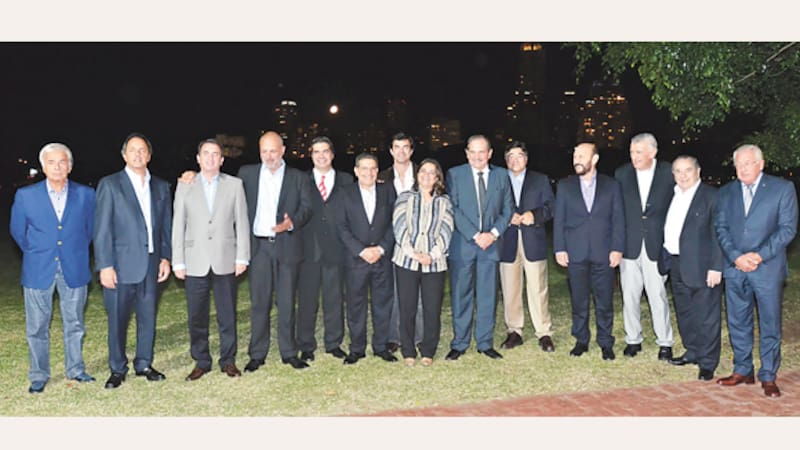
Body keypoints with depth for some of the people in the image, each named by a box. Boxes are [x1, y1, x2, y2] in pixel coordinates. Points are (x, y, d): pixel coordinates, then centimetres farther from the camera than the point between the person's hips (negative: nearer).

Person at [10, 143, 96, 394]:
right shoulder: (25, 195, -2)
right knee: (37, 327, 7)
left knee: (74, 324, 11)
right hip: (38, 270, -1)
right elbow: (17, 230, 9)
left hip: (74, 269, 1)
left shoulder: (85, 194, 0)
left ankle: (75, 370, 26)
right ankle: (38, 376, 20)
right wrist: (36, 254, 11)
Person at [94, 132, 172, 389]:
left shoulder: (160, 187, 11)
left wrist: (166, 257, 4)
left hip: (151, 265, 4)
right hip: (121, 265, -3)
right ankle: (118, 370, 20)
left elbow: (167, 225, 13)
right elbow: (102, 228, -6)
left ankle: (144, 364, 25)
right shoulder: (110, 185, -2)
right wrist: (105, 266, -10)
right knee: (117, 320, 5)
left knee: (148, 318, 10)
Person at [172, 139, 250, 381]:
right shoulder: (185, 186, 7)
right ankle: (201, 361, 20)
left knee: (227, 315, 6)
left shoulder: (234, 184, 5)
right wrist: (178, 262, 1)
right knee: (196, 317, 6)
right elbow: (178, 226, 6)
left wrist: (242, 257, -2)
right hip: (195, 263, 1)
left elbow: (242, 223, 3)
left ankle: (228, 360, 19)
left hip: (225, 261, 0)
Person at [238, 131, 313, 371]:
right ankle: (257, 354, 14)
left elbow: (307, 207, -2)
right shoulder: (246, 173, 10)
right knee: (259, 302, 4)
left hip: (288, 246, 0)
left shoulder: (298, 177, 8)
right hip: (258, 246, 0)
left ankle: (288, 352, 17)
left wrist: (292, 222, -20)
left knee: (287, 302, 6)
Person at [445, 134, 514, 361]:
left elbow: (507, 209, 8)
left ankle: (485, 343, 19)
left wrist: (493, 233, -7)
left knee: (487, 296, 7)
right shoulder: (454, 174, -1)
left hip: (490, 243, 2)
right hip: (462, 244, -2)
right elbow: (454, 210, -7)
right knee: (460, 296, 3)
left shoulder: (501, 175, 8)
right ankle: (459, 344, 14)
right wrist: (475, 236, -14)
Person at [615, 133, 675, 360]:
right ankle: (633, 339, 23)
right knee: (629, 296, 9)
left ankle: (665, 342, 17)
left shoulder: (669, 173, -2)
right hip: (629, 245, 2)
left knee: (658, 296, 2)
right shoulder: (621, 174, 3)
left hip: (657, 246, -2)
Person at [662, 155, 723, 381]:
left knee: (707, 316, 1)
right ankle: (693, 352, 33)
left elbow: (718, 235, -12)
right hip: (677, 266, 7)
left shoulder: (711, 196, -8)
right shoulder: (672, 197, 12)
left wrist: (716, 267, -16)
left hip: (701, 267, -7)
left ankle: (707, 363, 11)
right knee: (685, 313, 17)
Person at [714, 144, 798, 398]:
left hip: (768, 268, -3)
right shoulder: (726, 192, 11)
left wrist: (760, 255, -14)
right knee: (738, 322, 10)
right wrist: (735, 257, -9)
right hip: (734, 268, 3)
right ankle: (742, 371, 23)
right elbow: (721, 228, 6)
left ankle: (768, 377, 15)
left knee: (769, 325, 4)